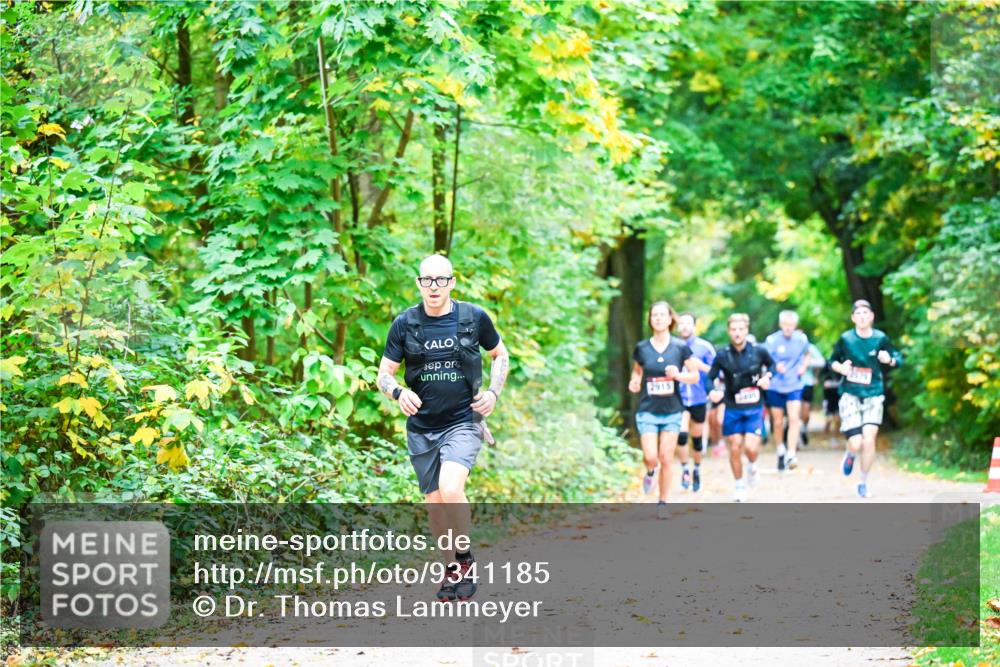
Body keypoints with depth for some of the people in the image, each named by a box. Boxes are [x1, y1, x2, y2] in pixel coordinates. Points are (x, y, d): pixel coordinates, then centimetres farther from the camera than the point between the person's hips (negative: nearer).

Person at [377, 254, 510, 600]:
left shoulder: (474, 317, -3)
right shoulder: (404, 324, -2)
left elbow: (501, 355, 14)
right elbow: (383, 374, 3)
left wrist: (494, 393, -1)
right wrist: (399, 392, -19)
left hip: (463, 422, -3)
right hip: (421, 429, 3)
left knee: (450, 490, -25)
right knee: (434, 504, 8)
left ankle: (466, 559, -3)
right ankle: (452, 570, 28)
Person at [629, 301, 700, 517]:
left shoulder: (680, 348, -3)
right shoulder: (641, 348, 0)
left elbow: (695, 376, 2)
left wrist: (678, 375, -17)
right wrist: (634, 382, -7)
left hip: (672, 411, 0)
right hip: (647, 411, 0)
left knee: (666, 459, 1)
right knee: (651, 457, -13)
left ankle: (663, 502, 16)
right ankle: (650, 472, 24)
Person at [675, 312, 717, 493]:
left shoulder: (705, 347, -4)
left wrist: (701, 365, -19)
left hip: (699, 400, 1)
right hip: (678, 399, -1)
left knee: (697, 437, 12)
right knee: (681, 435, -19)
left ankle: (697, 470, 35)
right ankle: (685, 469, 1)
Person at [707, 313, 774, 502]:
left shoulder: (758, 351, -5)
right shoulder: (723, 355, -7)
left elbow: (771, 364, 15)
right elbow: (710, 378, -1)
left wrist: (767, 376, -6)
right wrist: (713, 392, -21)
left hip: (754, 408, -1)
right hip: (733, 409, 1)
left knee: (750, 447, -14)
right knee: (735, 448, 3)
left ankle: (752, 466, 23)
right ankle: (740, 486, 24)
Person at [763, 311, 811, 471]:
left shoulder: (801, 339, -1)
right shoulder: (771, 340, -10)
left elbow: (807, 354, 18)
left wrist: (804, 366, -1)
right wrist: (775, 367, -28)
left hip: (795, 386, 1)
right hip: (775, 386, 0)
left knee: (794, 419, -16)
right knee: (778, 422, 8)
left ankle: (791, 455, -17)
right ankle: (781, 452, 30)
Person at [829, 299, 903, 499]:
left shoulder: (880, 338, -3)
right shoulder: (846, 338, -3)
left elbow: (899, 359, 6)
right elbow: (832, 360, 9)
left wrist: (889, 360, -16)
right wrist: (840, 368, -12)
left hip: (873, 395, 1)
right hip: (850, 395, 0)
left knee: (869, 440, -11)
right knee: (856, 443, -10)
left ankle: (864, 482, 10)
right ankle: (850, 455, 30)